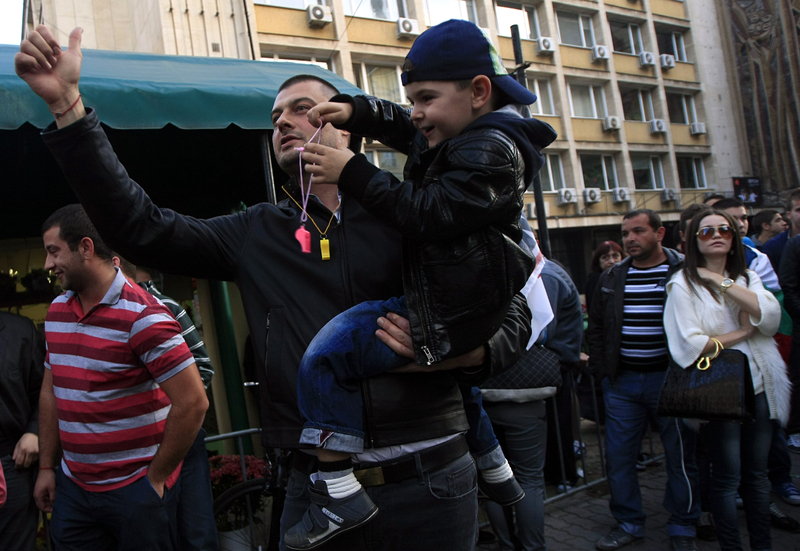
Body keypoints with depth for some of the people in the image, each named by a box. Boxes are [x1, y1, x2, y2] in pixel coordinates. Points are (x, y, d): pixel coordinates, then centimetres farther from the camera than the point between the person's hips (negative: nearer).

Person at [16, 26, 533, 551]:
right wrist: (67, 103, -4)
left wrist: (469, 351, -19)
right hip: (317, 490, 2)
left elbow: (512, 309, 3)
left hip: (430, 483, -1)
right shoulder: (257, 234, 8)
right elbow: (141, 226, 0)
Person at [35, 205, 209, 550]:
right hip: (72, 486, 6)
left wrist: (156, 477, -13)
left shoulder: (141, 315, -18)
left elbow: (193, 402, -22)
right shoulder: (56, 311, 6)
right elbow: (51, 392, 15)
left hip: (136, 490, -6)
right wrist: (47, 466, 12)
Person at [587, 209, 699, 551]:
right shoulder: (612, 278, 9)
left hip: (669, 379, -3)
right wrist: (601, 368, 8)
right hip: (621, 382, 4)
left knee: (680, 456, 8)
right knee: (618, 455, 7)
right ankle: (628, 524, 25)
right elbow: (595, 326, 17)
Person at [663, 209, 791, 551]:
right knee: (728, 477, 4)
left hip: (760, 386, 5)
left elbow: (771, 317, -8)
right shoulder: (683, 283, -5)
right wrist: (742, 332, -7)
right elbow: (688, 345, -16)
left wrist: (722, 282, -11)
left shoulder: (747, 277, 12)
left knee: (757, 473, 14)